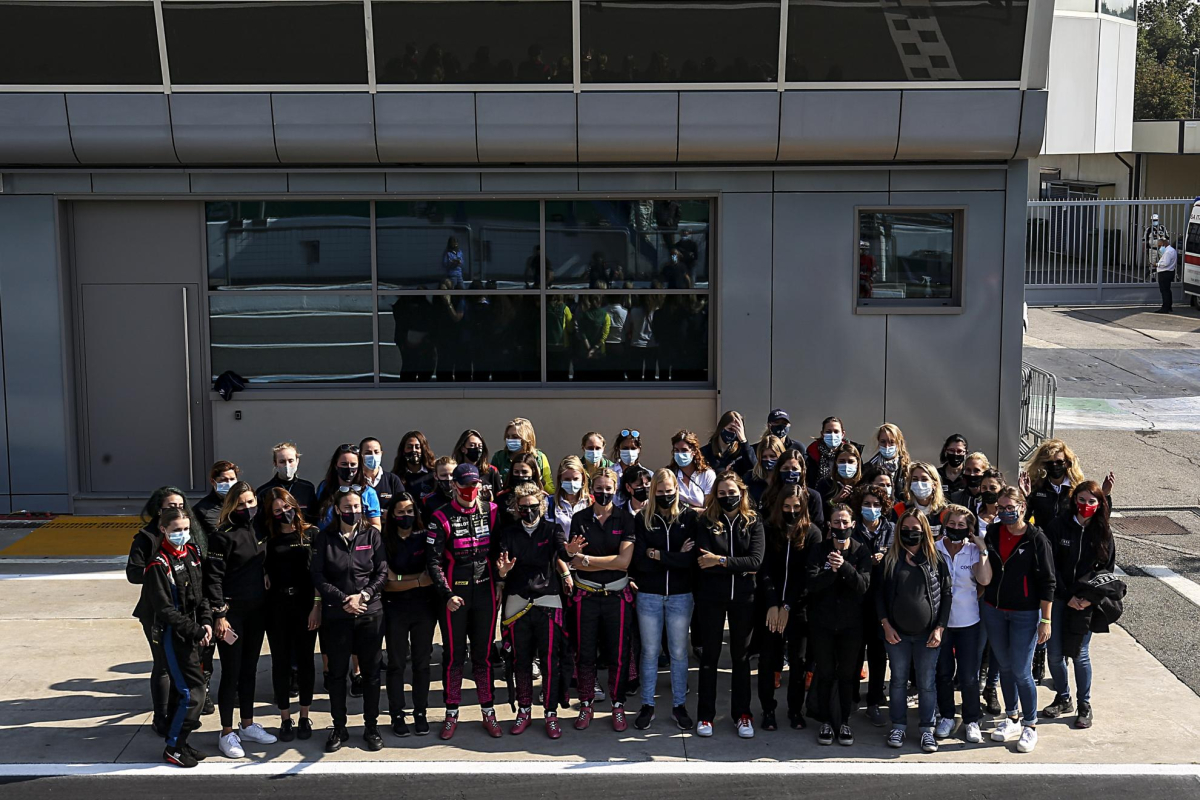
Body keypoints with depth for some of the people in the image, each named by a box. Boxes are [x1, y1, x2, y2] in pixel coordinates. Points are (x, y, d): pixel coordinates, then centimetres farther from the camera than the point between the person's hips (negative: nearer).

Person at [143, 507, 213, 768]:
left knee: (181, 689, 16)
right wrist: (195, 631, -18)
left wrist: (206, 621, -3)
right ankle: (173, 748, 3)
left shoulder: (191, 552, 6)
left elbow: (201, 591, 11)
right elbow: (165, 610, -18)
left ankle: (176, 741, 27)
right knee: (193, 690, -9)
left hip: (192, 632, 7)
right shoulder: (158, 564, -17)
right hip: (172, 634, -7)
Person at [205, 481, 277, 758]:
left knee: (249, 669, 15)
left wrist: (266, 605, 12)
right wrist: (219, 614, -16)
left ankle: (247, 725, 26)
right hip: (232, 611, -6)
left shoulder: (261, 531, 6)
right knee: (231, 672, 0)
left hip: (257, 611, 6)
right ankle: (227, 733, 10)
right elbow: (213, 577, -13)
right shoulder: (224, 535, -12)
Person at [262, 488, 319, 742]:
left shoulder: (311, 533, 1)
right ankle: (285, 719, 15)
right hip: (277, 606, 1)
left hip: (306, 604, -1)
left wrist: (317, 606, -9)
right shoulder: (269, 539, 6)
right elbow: (265, 572, 6)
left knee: (305, 660, 6)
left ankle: (304, 717, 17)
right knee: (281, 662, 5)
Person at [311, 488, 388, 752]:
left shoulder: (372, 534, 3)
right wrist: (343, 600, -11)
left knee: (371, 671, 6)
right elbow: (318, 575, -2)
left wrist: (363, 595, -13)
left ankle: (371, 727, 18)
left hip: (370, 612, 0)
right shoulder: (325, 537, 2)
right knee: (337, 672, 7)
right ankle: (339, 728, 19)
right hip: (336, 614, 0)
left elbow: (382, 572, 1)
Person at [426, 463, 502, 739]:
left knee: (483, 654, 9)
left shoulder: (491, 512, 3)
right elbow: (434, 562, -7)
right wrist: (446, 595, -14)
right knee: (453, 656, 6)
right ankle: (451, 714, 18)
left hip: (485, 592, 2)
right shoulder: (441, 518, -5)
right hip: (453, 595, -2)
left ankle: (488, 712, 19)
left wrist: (499, 584, 4)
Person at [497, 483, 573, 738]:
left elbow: (562, 556, -11)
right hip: (517, 602, 2)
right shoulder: (508, 532, 6)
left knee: (550, 661, -2)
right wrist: (503, 570, -24)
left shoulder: (552, 529, 2)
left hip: (548, 601, -2)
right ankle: (524, 711, 23)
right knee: (520, 660, 9)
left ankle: (551, 713, 10)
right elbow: (501, 570, -1)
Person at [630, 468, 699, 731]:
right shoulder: (642, 518, 0)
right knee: (649, 651, 8)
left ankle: (679, 705, 21)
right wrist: (676, 557, -12)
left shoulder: (689, 517, -1)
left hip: (681, 595, 0)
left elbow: (693, 557, -12)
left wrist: (658, 555, -12)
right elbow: (639, 560, -10)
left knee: (679, 652, 9)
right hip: (649, 595, 0)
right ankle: (647, 705, 19)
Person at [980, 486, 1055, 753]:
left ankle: (1030, 726, 13)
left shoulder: (1036, 538, -12)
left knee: (1021, 672, -3)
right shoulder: (992, 533, 1)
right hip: (993, 611, 5)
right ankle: (1011, 719, 30)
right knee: (1005, 667, 15)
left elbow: (1047, 582, -10)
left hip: (1025, 614, -5)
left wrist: (1045, 620, -12)